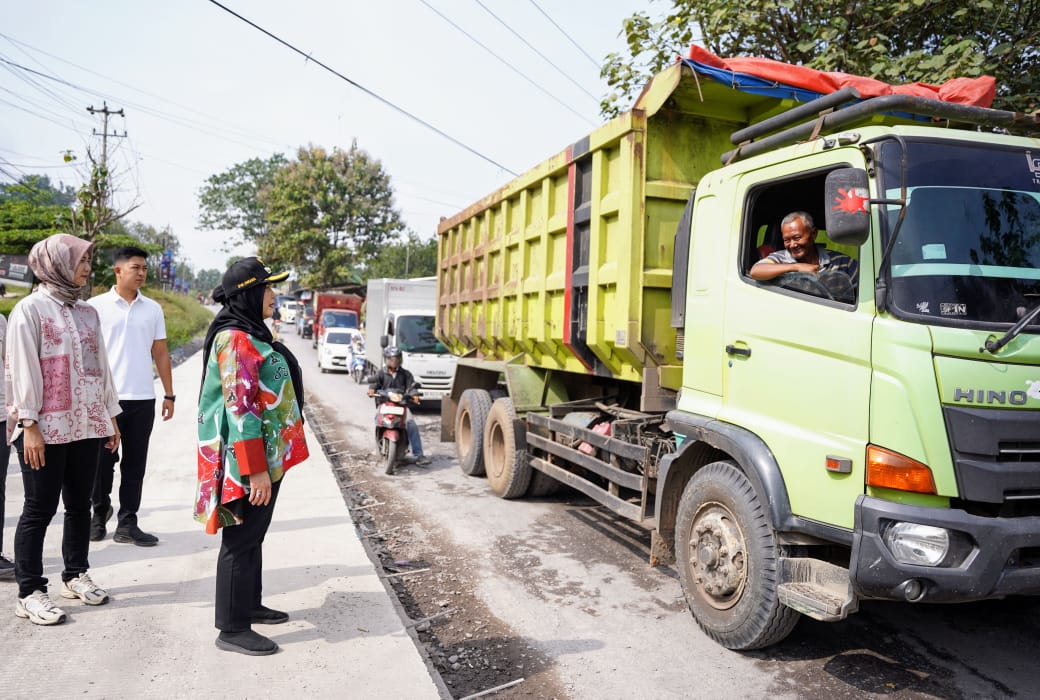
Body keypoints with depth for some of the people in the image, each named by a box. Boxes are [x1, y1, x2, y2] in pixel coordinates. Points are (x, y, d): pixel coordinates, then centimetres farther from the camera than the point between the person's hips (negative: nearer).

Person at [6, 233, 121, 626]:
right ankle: (29, 593, 11)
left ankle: (75, 576, 27)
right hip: (46, 428, -6)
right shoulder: (30, 309, -6)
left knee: (80, 504, 13)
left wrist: (111, 416, 14)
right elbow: (22, 370, -10)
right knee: (39, 509, 1)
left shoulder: (87, 312, 12)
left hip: (86, 425, 6)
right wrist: (29, 424, -15)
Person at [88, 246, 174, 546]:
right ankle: (99, 514, 27)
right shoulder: (96, 305, -1)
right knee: (103, 462, 7)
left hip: (143, 398, 3)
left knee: (134, 464, 6)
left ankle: (127, 524, 14)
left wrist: (169, 394, 8)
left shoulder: (153, 309, 9)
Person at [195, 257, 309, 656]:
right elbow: (240, 409, -23)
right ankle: (232, 630, 11)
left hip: (266, 455, 10)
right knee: (241, 541, 0)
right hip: (248, 459, -10)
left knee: (253, 535, 20)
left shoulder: (250, 334, 13)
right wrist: (255, 470, -24)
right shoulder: (236, 340, -18)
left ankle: (249, 606, 34)